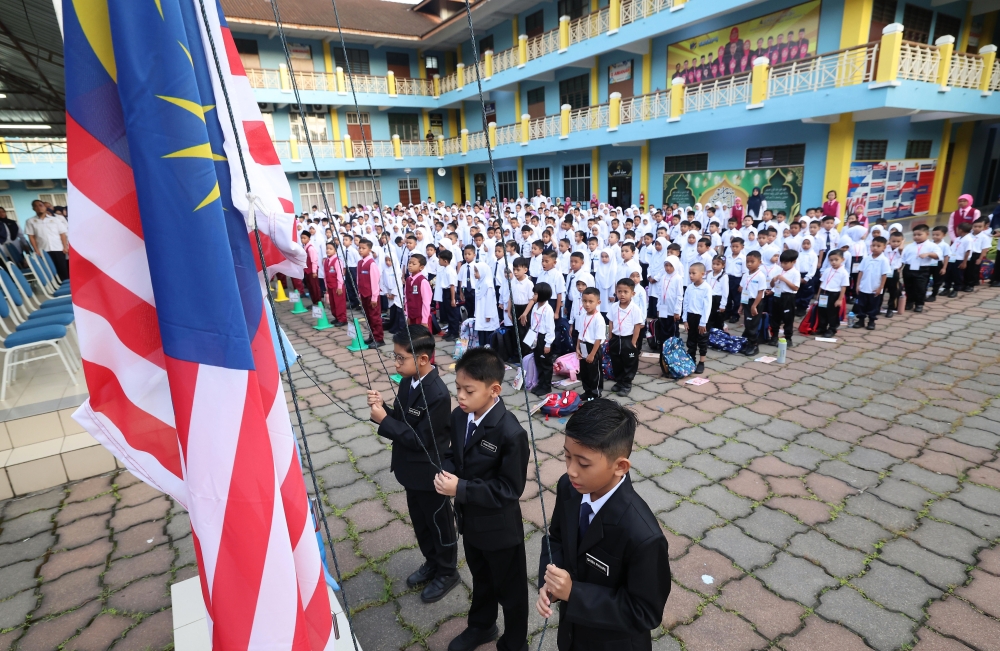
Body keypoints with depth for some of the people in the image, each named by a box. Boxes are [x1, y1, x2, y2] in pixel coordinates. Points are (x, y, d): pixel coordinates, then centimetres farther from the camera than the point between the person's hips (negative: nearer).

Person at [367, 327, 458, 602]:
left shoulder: (438, 394, -31)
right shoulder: (408, 381, -4)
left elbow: (421, 439, -27)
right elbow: (402, 419, 4)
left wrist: (383, 420, -26)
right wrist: (382, 406, -15)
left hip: (430, 474, -8)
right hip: (411, 469, 8)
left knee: (439, 523, 14)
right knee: (419, 521, 25)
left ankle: (447, 572, 37)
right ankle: (432, 563, 48)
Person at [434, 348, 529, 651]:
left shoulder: (511, 433, -31)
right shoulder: (459, 417, -9)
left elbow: (510, 489, -26)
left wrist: (461, 488, -30)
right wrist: (446, 473, -17)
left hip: (499, 528, -7)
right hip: (470, 520, 7)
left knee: (509, 590, 19)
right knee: (481, 579, 31)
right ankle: (481, 626, 57)